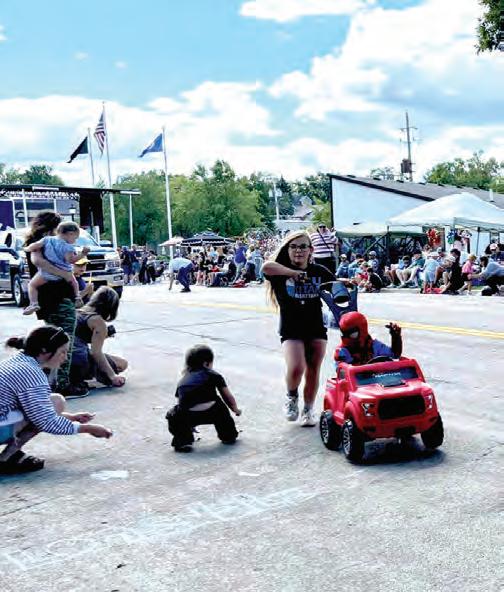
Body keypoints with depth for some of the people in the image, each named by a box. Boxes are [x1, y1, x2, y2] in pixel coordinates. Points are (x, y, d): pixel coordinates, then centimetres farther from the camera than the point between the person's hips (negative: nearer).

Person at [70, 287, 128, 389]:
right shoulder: (99, 321, -9)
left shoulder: (80, 311, 14)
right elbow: (96, 352, -15)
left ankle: (75, 379, 7)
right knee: (122, 364, 4)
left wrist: (102, 336, 27)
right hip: (79, 363, -8)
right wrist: (112, 376, -12)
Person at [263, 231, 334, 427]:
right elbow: (266, 267, -31)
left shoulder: (319, 271, 4)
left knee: (313, 372, 8)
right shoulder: (281, 271, -8)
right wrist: (294, 273, -24)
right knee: (296, 368, -21)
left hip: (316, 329, 4)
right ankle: (291, 396, 11)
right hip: (291, 330, -3)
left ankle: (308, 409, 29)